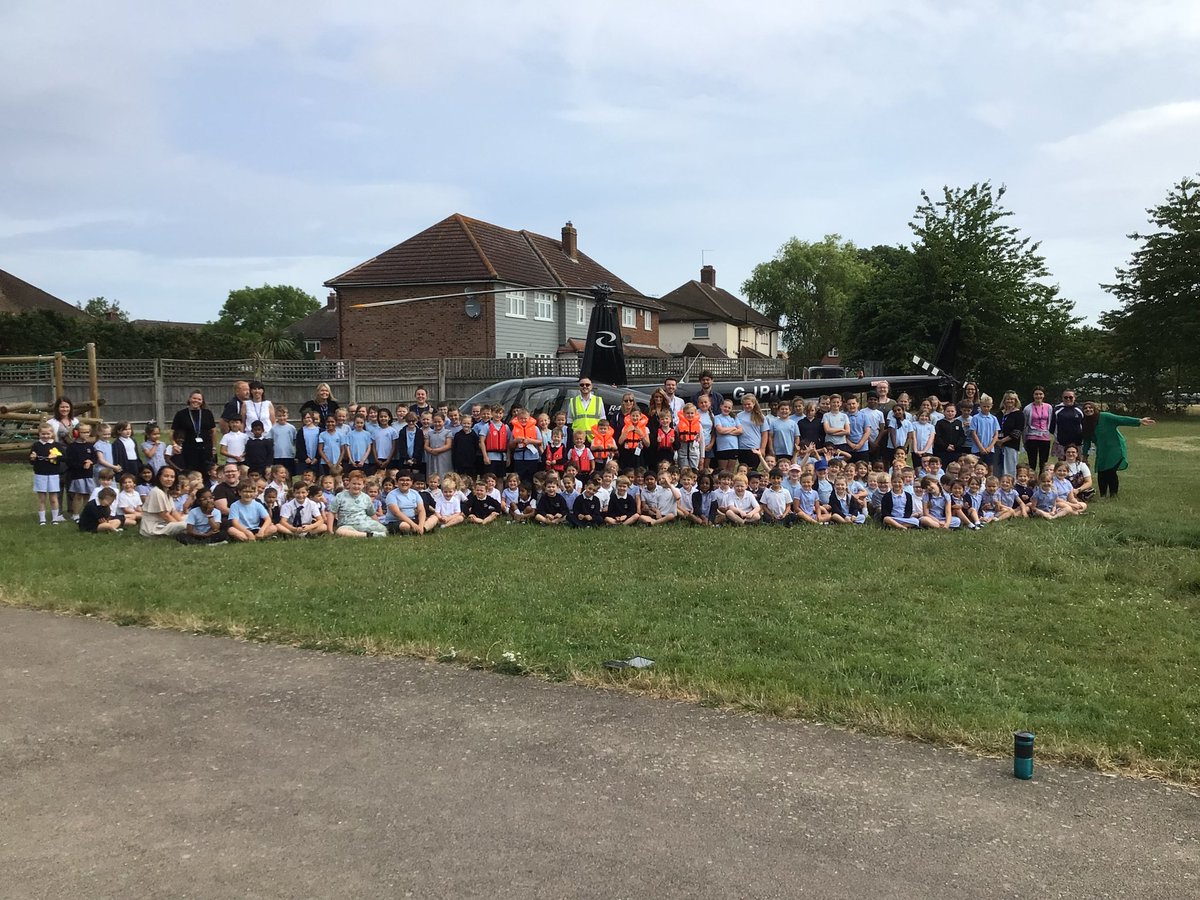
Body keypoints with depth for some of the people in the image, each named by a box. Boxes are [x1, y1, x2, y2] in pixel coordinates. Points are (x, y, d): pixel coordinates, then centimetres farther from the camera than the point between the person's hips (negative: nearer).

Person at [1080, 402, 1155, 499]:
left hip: (1114, 450, -6)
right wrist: (1085, 456, 13)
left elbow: (1121, 419, -19)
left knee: (1111, 472, -11)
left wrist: (1139, 421, -27)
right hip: (1102, 454, 6)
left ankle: (1113, 495, 4)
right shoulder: (1086, 425, 5)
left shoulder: (1104, 417, -13)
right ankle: (1103, 496, 17)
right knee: (1101, 474, 2)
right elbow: (1087, 441, 12)